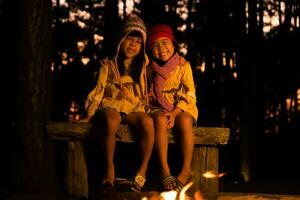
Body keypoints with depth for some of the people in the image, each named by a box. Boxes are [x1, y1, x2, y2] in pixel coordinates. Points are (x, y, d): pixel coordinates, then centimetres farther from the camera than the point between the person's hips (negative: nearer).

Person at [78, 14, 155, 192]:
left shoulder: (142, 67, 17)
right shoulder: (109, 64, 10)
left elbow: (146, 93, 18)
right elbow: (98, 91, 7)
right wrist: (89, 115, 0)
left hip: (134, 110, 2)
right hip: (111, 106, -2)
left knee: (148, 123, -34)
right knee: (111, 122, -40)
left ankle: (143, 169, -21)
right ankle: (110, 168, -24)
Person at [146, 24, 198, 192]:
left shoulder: (183, 66, -3)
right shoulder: (150, 68, 3)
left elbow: (189, 94, -7)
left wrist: (174, 113, -19)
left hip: (182, 108, -1)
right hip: (158, 108, 1)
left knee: (185, 121, -35)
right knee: (160, 120, -34)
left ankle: (186, 170, -27)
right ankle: (165, 171, -38)